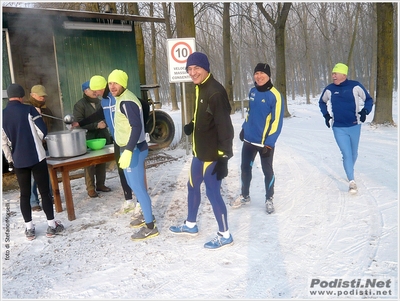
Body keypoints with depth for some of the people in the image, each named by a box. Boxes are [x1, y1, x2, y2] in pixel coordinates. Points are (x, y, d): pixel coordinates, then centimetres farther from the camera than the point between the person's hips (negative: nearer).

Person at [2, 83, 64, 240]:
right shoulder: (29, 110, -7)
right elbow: (43, 131, -11)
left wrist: (10, 159, 16)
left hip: (18, 161, 4)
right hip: (36, 157, -3)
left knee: (24, 194, 11)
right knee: (45, 191, 4)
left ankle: (29, 229, 16)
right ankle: (52, 226, 9)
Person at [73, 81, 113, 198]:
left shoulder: (100, 102, 13)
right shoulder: (80, 105, -4)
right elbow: (79, 122, -13)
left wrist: (104, 123, -2)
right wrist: (96, 125, -18)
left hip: (102, 137, 5)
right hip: (88, 139, -5)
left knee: (102, 162, 10)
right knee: (90, 164, -2)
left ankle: (100, 184, 22)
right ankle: (90, 188, 7)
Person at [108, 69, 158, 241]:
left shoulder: (126, 101, -19)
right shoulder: (122, 99, 14)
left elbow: (137, 127, -28)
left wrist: (128, 151, -35)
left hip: (134, 149, -11)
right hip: (129, 148, 11)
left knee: (138, 187, -6)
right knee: (133, 184, 21)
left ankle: (150, 226, 2)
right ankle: (146, 214, 36)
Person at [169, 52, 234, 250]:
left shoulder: (215, 92, -20)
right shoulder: (200, 88, 10)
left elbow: (225, 127, -23)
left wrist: (223, 156, -24)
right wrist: (192, 125, 2)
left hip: (213, 155, -10)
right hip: (200, 152, 10)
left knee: (212, 193, -1)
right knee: (192, 186, 21)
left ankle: (225, 235, 17)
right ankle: (190, 225, 40)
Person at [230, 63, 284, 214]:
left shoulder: (275, 96, -16)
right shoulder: (252, 91, 4)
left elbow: (277, 122, -17)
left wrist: (269, 143, -19)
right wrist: (244, 128, 17)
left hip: (265, 142, -5)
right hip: (249, 139, 6)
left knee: (267, 171, 9)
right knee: (245, 168, 14)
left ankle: (269, 199, 27)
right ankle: (245, 196, 32)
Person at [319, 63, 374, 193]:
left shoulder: (355, 86, -7)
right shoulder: (329, 89, -2)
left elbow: (368, 99, 6)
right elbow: (322, 102, 18)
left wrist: (365, 111, -11)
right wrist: (326, 114, 5)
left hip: (354, 126, 1)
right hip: (338, 128, 0)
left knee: (354, 153, 16)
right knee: (346, 154, -8)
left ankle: (350, 170, 45)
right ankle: (352, 181, -2)